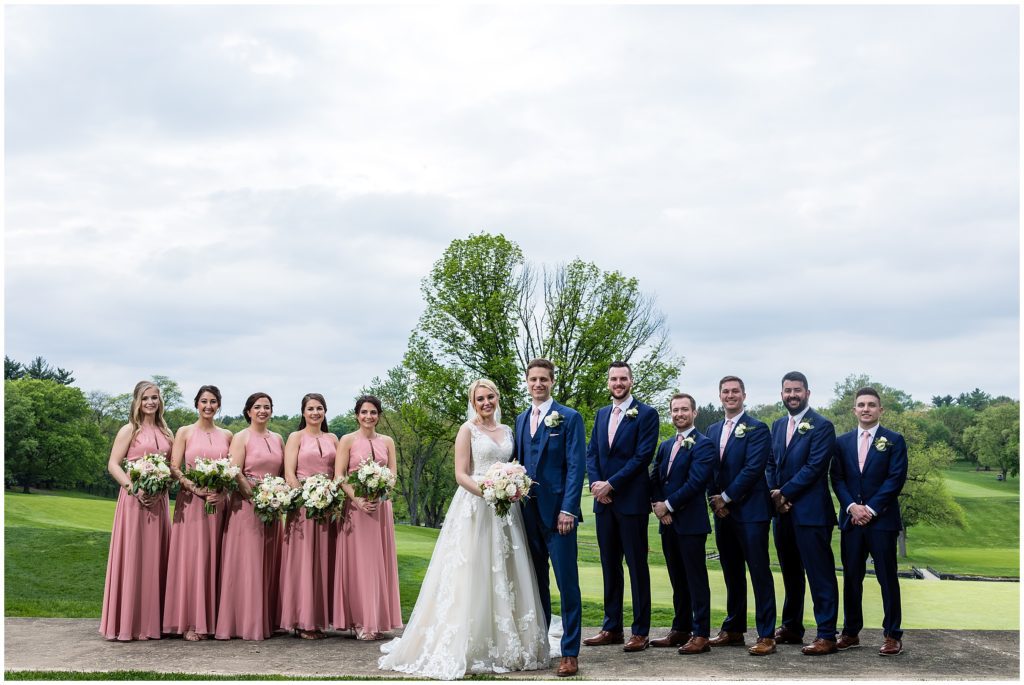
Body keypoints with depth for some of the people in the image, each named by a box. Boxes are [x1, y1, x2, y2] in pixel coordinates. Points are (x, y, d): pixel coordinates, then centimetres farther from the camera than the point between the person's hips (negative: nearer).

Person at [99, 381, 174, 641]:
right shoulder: (130, 430, 0)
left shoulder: (165, 432, 14)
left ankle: (151, 621, 15)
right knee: (132, 558, -4)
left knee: (155, 558, 7)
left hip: (158, 500, 5)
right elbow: (113, 464, -6)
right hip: (134, 499, -5)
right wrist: (134, 488, -18)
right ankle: (127, 622, 2)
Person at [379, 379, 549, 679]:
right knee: (472, 575, -5)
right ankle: (465, 647, 2)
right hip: (474, 508, -6)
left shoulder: (507, 430, 14)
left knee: (505, 577, 8)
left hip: (505, 511, 6)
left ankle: (504, 645, 19)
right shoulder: (468, 430, -2)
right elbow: (460, 474, -8)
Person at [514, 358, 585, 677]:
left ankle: (570, 653, 3)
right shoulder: (521, 419, 15)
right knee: (536, 582, 11)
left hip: (557, 511, -6)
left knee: (567, 583, -3)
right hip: (527, 510, 6)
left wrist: (568, 510, -16)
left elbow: (576, 466, -9)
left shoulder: (569, 417, -3)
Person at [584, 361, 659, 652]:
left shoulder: (646, 414, -4)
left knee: (637, 565, 0)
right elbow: (592, 453, 12)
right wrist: (596, 483, -6)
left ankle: (640, 631, 6)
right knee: (609, 565, 10)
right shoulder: (602, 414, 15)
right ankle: (612, 628, 18)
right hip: (603, 500, 6)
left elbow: (643, 455, -12)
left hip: (631, 500, -6)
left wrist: (611, 484, -15)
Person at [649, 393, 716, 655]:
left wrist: (668, 505, -13)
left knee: (696, 579, -3)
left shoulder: (703, 445, -8)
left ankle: (701, 635, 0)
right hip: (668, 521, 7)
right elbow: (654, 478, 12)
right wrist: (657, 504, -5)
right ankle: (680, 630, 20)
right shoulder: (666, 446, 17)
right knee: (677, 579, 13)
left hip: (691, 522, -7)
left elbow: (695, 482, -16)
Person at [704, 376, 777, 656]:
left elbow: (753, 468, -14)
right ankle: (733, 630, 20)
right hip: (722, 511, 7)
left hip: (750, 510, -7)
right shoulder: (713, 430, 15)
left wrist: (725, 497, -12)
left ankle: (766, 636, -2)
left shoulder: (756, 429, -6)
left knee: (760, 574, -5)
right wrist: (714, 499, -2)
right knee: (732, 575, 13)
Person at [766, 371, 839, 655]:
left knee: (820, 575, -5)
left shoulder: (821, 426, -7)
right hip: (783, 511, 7)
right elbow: (771, 465, 14)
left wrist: (784, 494, -13)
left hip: (810, 512, -7)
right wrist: (774, 494, -3)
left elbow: (813, 467, -14)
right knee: (790, 573, 16)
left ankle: (827, 636, -3)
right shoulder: (778, 426, 15)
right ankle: (791, 627, 25)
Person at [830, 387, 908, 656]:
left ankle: (892, 635, 7)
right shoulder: (842, 442, 10)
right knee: (851, 578, 7)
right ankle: (851, 632, 15)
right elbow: (837, 479, 6)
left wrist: (870, 509, -12)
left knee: (887, 578, 0)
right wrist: (852, 507, -9)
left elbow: (896, 479, -7)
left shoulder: (894, 440, 1)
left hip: (882, 520, -3)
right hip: (851, 519, 3)